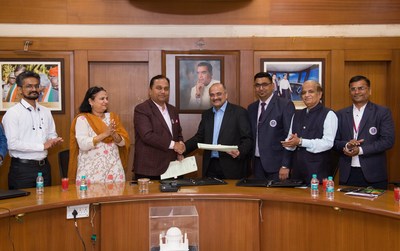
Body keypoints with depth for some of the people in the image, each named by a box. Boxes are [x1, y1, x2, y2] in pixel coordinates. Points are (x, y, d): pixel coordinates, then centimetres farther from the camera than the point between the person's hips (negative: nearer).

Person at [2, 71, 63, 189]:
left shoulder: (45, 111, 9)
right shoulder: (12, 113, -10)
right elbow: (12, 144, -17)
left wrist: (54, 140, -8)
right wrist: (42, 146, -16)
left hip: (44, 166, 6)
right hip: (22, 168, -5)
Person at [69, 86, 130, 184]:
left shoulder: (112, 117, 11)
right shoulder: (82, 119, -2)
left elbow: (124, 142, 6)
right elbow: (83, 145, -14)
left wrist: (113, 134, -13)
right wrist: (105, 134, -18)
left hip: (113, 168, 4)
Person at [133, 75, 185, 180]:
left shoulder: (173, 110, 15)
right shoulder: (141, 109, -7)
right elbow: (147, 135, -18)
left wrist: (180, 151, 4)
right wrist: (172, 145, -15)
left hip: (171, 169, 6)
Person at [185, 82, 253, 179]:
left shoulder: (239, 112, -2)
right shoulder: (206, 114, 14)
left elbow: (247, 139, -6)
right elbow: (199, 137, 14)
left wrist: (240, 152, -25)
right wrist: (184, 147, -3)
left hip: (231, 166, -4)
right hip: (210, 166, 4)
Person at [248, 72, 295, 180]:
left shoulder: (285, 105, -8)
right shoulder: (251, 108, 11)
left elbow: (290, 136, -11)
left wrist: (285, 165, -15)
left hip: (276, 163, -5)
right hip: (257, 163, 5)